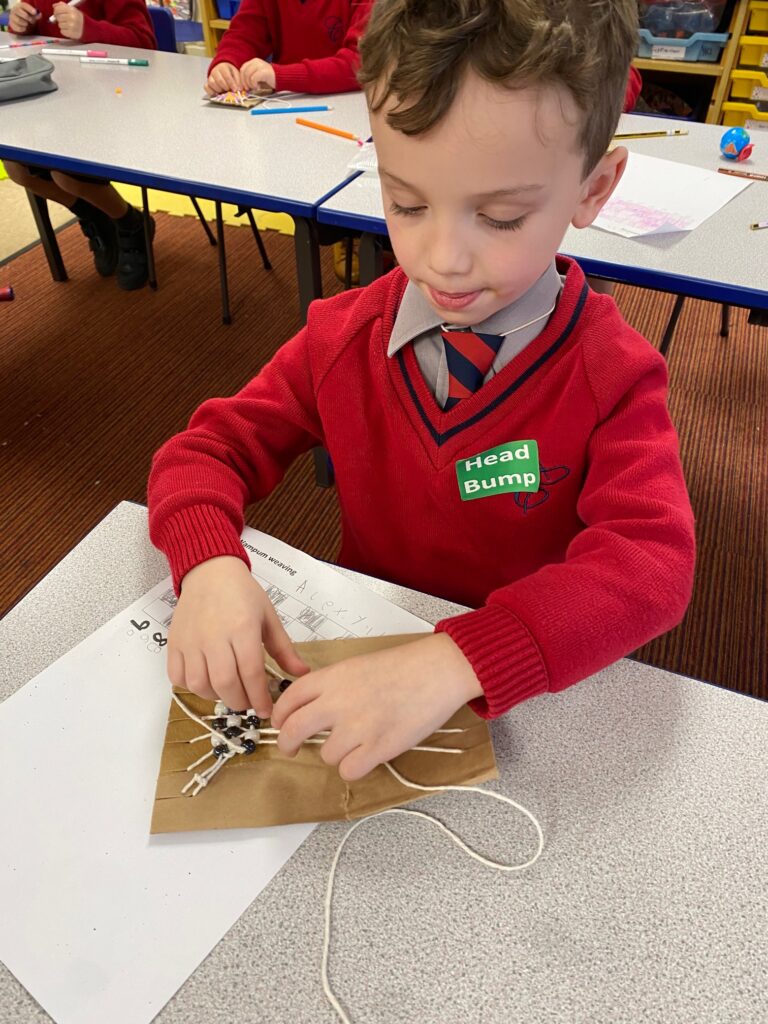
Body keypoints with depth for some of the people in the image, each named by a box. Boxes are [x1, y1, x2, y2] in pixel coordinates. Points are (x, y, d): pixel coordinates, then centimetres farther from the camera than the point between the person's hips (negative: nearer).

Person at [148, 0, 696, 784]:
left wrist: (455, 663, -42)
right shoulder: (344, 337, -7)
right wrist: (209, 564, -26)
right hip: (358, 649, 4)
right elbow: (208, 448, -4)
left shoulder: (610, 375, -15)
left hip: (525, 700, -3)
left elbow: (651, 560, -26)